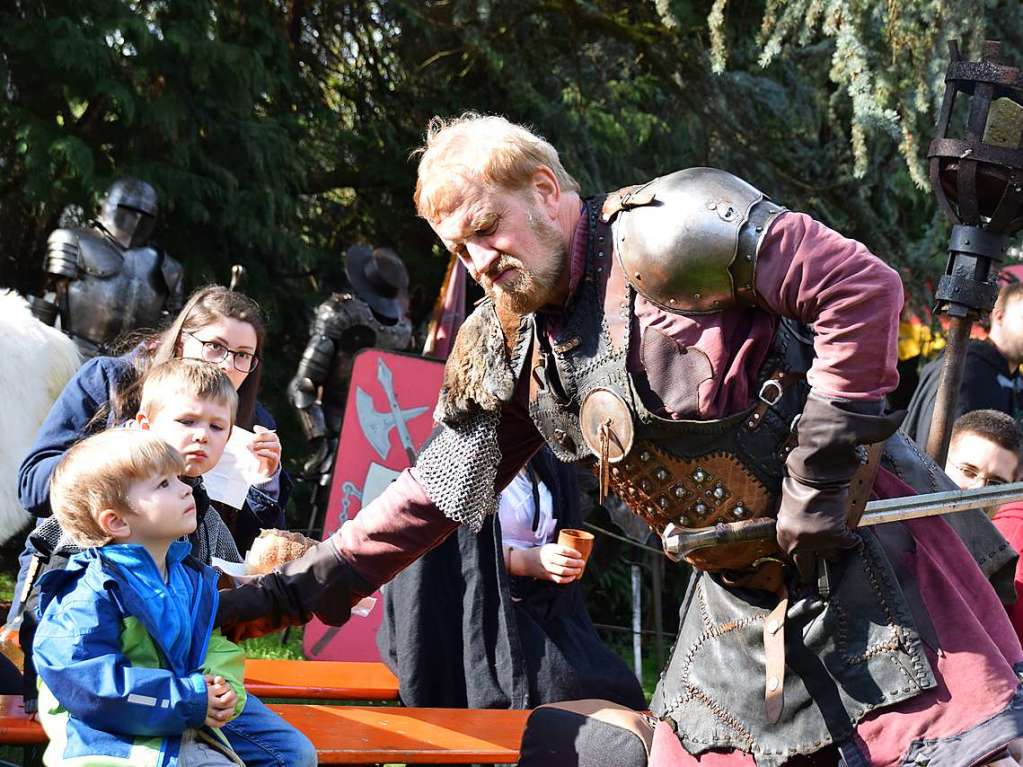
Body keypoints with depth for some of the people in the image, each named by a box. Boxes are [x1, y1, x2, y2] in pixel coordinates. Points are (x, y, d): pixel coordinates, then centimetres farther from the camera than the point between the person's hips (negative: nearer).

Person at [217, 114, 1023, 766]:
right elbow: (436, 493, 13)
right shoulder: (509, 348, 7)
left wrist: (819, 472, -21)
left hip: (864, 553, -7)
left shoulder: (669, 231, -17)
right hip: (740, 597, 7)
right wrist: (292, 591, 8)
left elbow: (863, 288, -23)